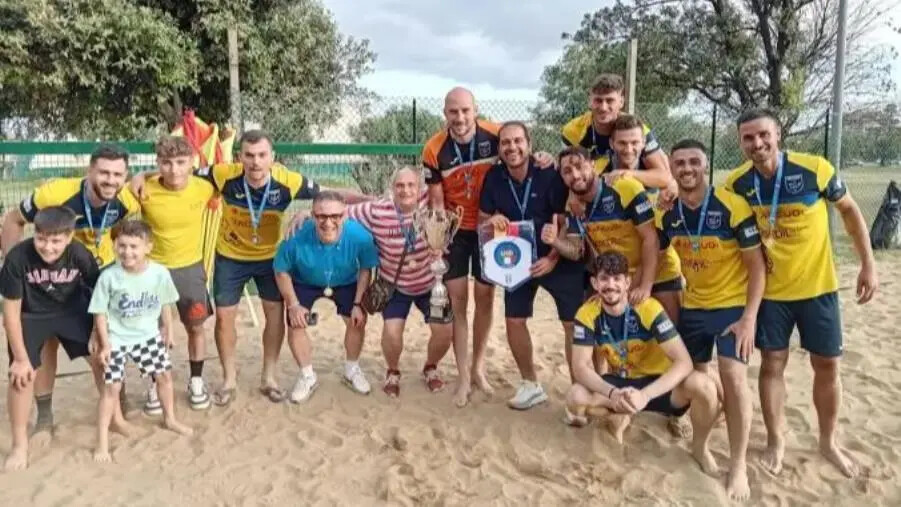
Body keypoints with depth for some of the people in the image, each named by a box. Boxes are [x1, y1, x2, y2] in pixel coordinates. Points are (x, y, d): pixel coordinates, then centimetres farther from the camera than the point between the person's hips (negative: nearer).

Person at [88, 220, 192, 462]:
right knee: (111, 387, -3)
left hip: (149, 335, 3)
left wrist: (168, 331, 10)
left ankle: (170, 418, 40)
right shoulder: (109, 277, -21)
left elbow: (164, 305, 1)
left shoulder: (160, 273, -14)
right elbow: (100, 313, -12)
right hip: (117, 339, -3)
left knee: (164, 375, 15)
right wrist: (105, 344, -13)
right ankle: (102, 442, 9)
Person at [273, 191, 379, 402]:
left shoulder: (360, 235, -36)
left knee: (357, 321, -6)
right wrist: (293, 305, -20)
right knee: (295, 325, -10)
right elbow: (281, 271, -18)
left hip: (346, 283, 1)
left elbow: (366, 269, -15)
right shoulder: (297, 237, -38)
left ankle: (352, 370, 22)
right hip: (305, 283, -1)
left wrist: (358, 303, -16)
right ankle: (307, 376, 16)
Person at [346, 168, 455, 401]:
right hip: (394, 285, -1)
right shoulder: (376, 211, -23)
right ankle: (393, 372, 18)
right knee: (392, 331, -17)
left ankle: (430, 368, 28)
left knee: (445, 330, -7)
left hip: (430, 283, 1)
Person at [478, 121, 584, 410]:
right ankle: (531, 385, 23)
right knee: (514, 320, 5)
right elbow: (481, 218, 4)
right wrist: (491, 220, -20)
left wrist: (553, 259, -25)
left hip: (558, 260, -4)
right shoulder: (494, 178, -5)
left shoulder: (549, 175, -17)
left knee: (574, 324, -6)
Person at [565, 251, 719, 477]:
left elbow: (684, 362, -28)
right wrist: (613, 394, -37)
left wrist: (645, 395, -42)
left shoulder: (648, 309, -24)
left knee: (702, 385, -33)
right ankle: (618, 416, 9)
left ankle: (700, 447, -1)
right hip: (620, 383, 2)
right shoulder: (587, 314, -16)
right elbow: (580, 367, -18)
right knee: (575, 399, -27)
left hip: (658, 384, -2)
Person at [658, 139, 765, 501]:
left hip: (734, 305, -5)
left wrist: (749, 317, -20)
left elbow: (757, 266, -15)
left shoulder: (733, 207, -20)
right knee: (696, 374, 14)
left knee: (733, 376, -16)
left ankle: (739, 466, -2)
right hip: (692, 306, 5)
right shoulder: (667, 213, -6)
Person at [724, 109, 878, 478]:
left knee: (827, 365, 9)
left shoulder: (815, 169, -16)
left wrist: (868, 264, -4)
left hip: (817, 285, 0)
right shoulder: (736, 184, -11)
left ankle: (828, 442, 30)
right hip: (770, 290, 1)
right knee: (772, 364, 7)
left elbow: (849, 211, -2)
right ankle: (776, 441, 25)